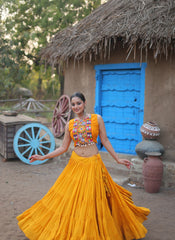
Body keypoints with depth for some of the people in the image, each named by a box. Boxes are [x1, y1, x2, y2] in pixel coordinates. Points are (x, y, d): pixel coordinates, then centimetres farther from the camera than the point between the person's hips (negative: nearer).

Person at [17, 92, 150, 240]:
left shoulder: (97, 119, -1)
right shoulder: (70, 125, 6)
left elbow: (105, 141, 4)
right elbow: (63, 148, 9)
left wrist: (118, 159, 2)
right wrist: (43, 157, 5)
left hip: (93, 164, -2)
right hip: (75, 164, 3)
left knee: (92, 200, 0)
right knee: (71, 199, 4)